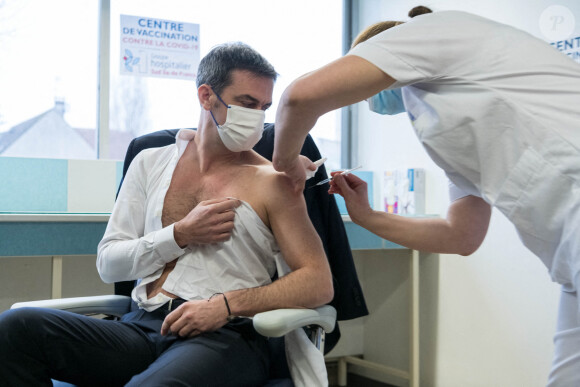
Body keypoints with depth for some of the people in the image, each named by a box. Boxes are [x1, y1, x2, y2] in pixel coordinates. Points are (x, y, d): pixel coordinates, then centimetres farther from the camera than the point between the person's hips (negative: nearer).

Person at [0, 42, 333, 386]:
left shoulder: (272, 182, 6)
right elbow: (108, 264, 13)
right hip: (143, 328, 5)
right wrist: (180, 235, -4)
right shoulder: (152, 163, 16)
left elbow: (319, 284, -1)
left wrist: (227, 304, -13)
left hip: (225, 336, -4)